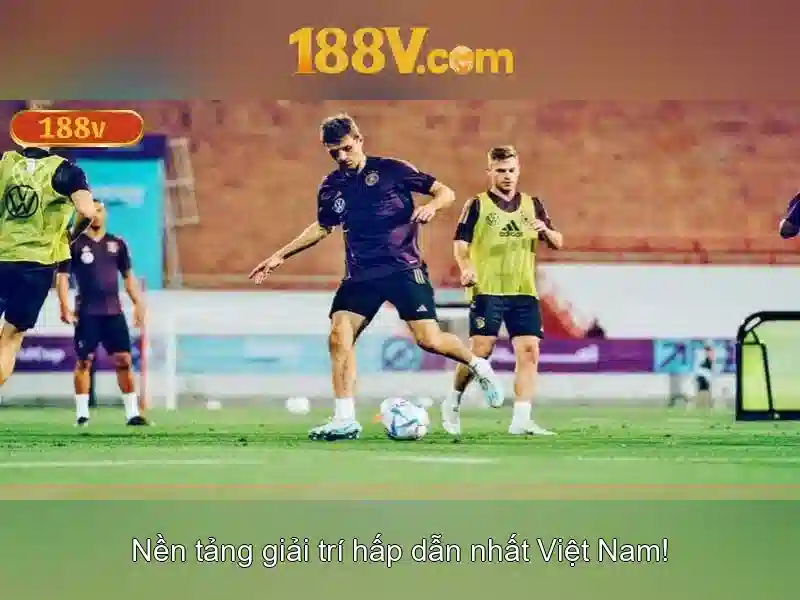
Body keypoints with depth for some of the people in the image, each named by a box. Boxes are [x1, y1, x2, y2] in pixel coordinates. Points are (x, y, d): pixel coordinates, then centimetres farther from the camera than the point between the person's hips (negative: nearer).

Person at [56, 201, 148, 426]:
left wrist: (138, 304, 9)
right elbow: (62, 277, -2)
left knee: (124, 359, -4)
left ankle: (132, 412, -2)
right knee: (84, 361, -2)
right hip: (87, 312, -3)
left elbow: (128, 276, 17)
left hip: (114, 311, 3)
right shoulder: (74, 244, 0)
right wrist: (65, 307, -13)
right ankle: (82, 413, 5)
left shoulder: (117, 244, 11)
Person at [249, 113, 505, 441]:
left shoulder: (391, 170, -5)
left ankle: (479, 366, 17)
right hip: (360, 275, 4)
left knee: (429, 339, -13)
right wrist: (280, 256, 21)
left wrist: (431, 206, -24)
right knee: (338, 338, -13)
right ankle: (345, 420, -7)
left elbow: (445, 192, -1)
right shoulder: (331, 187, 7)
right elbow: (322, 227, 24)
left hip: (404, 268, -4)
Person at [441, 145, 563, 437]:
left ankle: (521, 419, -6)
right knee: (480, 350, -10)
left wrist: (546, 231, -9)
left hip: (524, 292, 4)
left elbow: (557, 243, 14)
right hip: (487, 290, -4)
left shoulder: (532, 205, 14)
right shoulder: (477, 205, 3)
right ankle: (452, 404, 13)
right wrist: (466, 268, -25)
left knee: (529, 351, -7)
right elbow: (460, 244, -5)